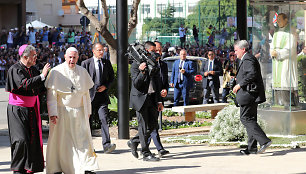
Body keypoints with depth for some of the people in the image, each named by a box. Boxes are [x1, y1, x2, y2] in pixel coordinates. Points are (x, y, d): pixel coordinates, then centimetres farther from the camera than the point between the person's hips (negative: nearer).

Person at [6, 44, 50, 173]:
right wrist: (42, 76, -24)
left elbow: (39, 89, 14)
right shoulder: (15, 69, -12)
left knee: (33, 139, 4)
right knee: (21, 140, -10)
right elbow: (25, 84, -28)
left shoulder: (33, 69, 9)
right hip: (18, 109, -7)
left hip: (32, 109, 7)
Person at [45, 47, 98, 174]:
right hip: (62, 112, -3)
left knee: (83, 139, -1)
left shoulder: (82, 72, 8)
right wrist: (52, 113, -15)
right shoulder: (56, 72, -6)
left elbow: (86, 93, 13)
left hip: (79, 113, 4)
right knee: (61, 140, 1)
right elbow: (51, 94, -8)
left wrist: (88, 111, 11)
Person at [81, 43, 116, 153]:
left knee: (104, 119, -14)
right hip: (89, 95, -1)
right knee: (88, 121, 7)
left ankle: (106, 145, -21)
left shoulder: (107, 63, 11)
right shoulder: (86, 63, 3)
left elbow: (112, 77, 18)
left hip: (102, 95, 1)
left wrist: (105, 86, -1)